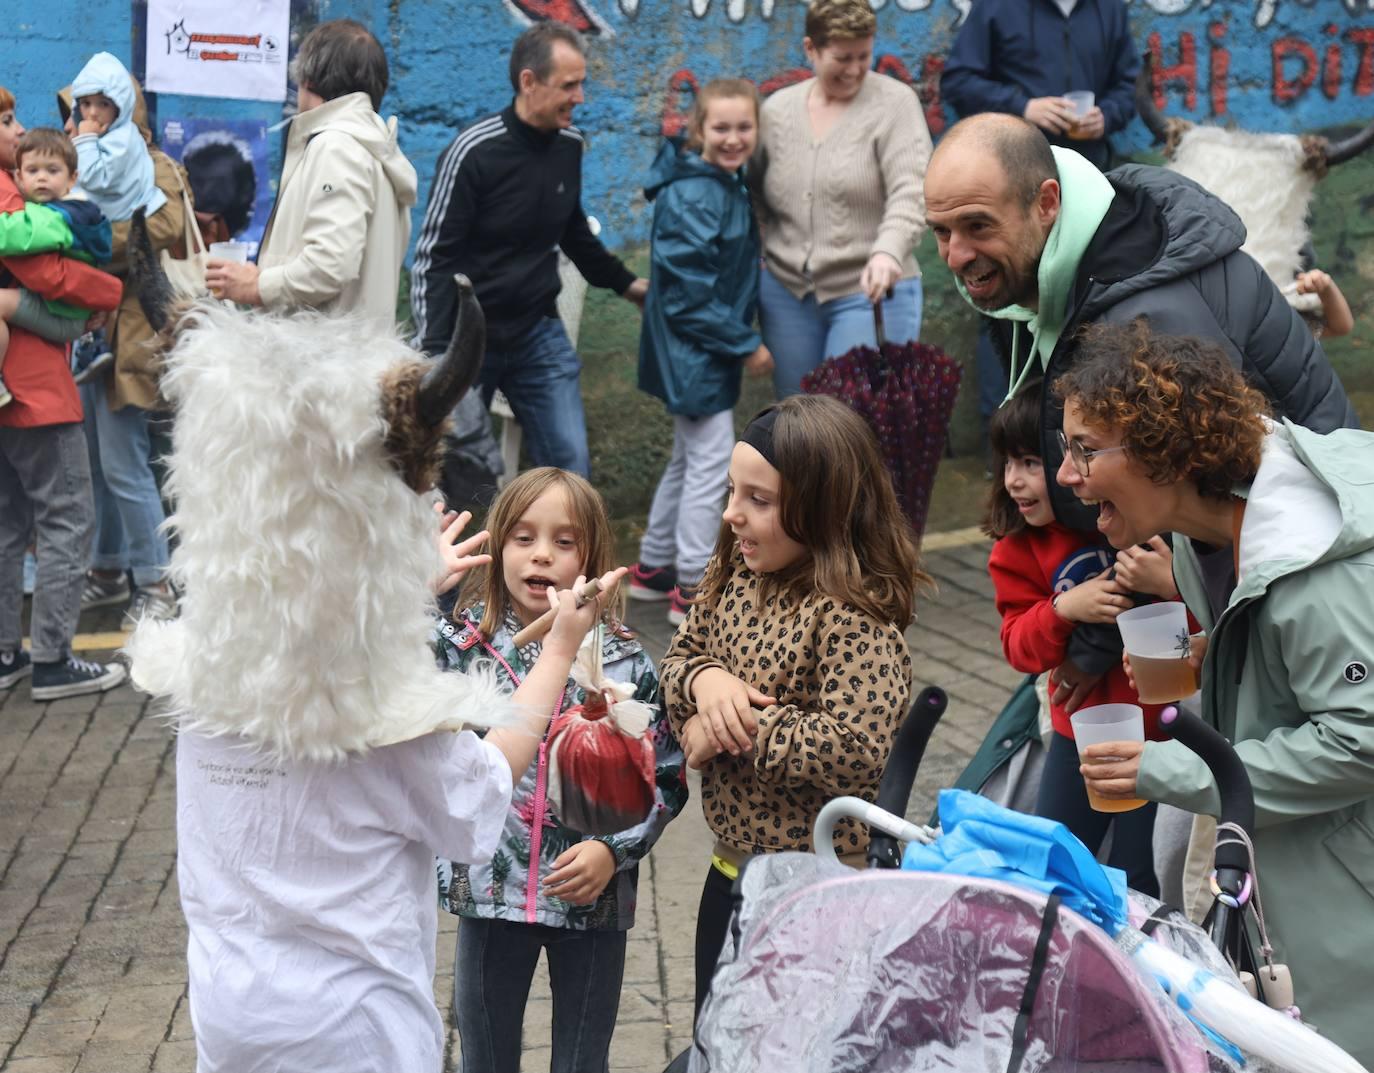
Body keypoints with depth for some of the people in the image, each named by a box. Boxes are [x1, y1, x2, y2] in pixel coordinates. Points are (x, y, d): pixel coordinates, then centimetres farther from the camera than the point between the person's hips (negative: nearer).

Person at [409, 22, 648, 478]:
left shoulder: (569, 146, 0)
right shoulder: (474, 152, -18)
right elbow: (433, 259, -16)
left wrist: (625, 283, 26)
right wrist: (433, 355, -23)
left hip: (539, 334, 5)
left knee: (571, 465, 3)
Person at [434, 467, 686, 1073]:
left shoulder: (624, 662, -7)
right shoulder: (460, 646, -4)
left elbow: (666, 778, -2)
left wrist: (612, 849, -18)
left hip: (593, 895, -1)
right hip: (491, 890, 1)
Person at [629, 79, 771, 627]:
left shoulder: (729, 183, 8)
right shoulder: (693, 196, -21)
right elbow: (689, 292, -23)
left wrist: (742, 336, 8)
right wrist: (746, 344, -17)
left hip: (706, 352, 10)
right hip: (694, 351, -10)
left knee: (688, 460, 19)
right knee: (710, 464, -3)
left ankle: (652, 568, 31)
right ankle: (692, 590, 6)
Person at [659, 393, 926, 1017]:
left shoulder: (853, 614, -24)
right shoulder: (733, 579, 0)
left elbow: (854, 748, -33)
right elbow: (677, 660, 9)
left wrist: (736, 729, -24)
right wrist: (704, 679, -15)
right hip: (731, 872, 8)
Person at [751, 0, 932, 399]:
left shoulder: (894, 103, -5)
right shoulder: (777, 110, 8)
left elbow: (911, 193, -18)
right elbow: (756, 195, 18)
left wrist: (887, 251, -35)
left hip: (869, 291, -4)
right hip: (786, 291, 4)